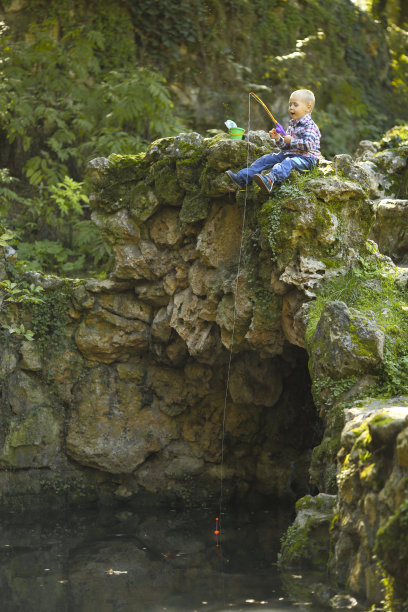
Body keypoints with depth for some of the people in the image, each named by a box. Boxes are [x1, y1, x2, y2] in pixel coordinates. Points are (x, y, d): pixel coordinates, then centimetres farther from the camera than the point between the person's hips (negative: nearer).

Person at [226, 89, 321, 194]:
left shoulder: (310, 126, -10)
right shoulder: (292, 125, 18)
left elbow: (308, 145, -24)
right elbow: (286, 147, 20)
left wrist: (291, 141, -20)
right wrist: (278, 139, 0)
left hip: (305, 158, -9)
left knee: (287, 163, -38)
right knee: (267, 158, -1)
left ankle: (270, 180, -68)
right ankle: (242, 178, -9)